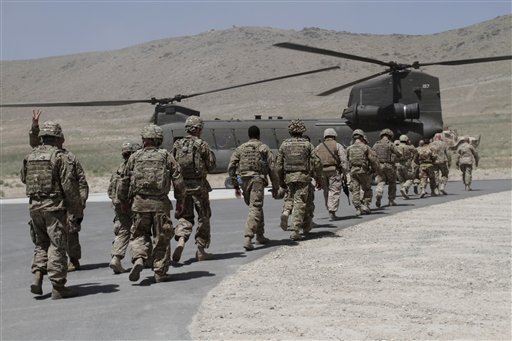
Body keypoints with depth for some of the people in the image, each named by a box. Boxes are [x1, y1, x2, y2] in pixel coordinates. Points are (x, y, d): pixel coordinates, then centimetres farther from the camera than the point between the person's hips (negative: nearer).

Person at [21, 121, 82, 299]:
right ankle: (58, 287, 3)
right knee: (57, 245, 1)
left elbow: (23, 178, 21)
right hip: (54, 205, -5)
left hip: (34, 205, 5)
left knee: (41, 243, 19)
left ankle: (37, 278, 5)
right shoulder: (60, 156, -10)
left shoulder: (30, 156, 7)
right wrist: (75, 206, -4)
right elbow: (69, 184, -14)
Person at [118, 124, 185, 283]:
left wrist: (123, 201, 21)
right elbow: (178, 180, -2)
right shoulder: (166, 156, 3)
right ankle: (160, 273, 11)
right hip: (161, 203, 0)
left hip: (140, 202, 1)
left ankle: (138, 259, -11)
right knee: (161, 238, 9)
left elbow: (124, 181, 9)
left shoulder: (135, 157, 5)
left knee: (139, 234, 14)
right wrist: (179, 201, 8)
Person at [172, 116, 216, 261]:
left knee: (185, 216, 13)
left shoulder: (177, 144, 3)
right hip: (199, 185, -3)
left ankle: (181, 241, -12)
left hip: (182, 184, 3)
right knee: (203, 217, 10)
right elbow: (211, 166, -6)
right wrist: (210, 154, 9)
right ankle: (201, 250, 14)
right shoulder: (202, 145, -9)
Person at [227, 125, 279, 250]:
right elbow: (272, 168, 0)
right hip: (258, 180, -4)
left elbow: (231, 167, 8)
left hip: (244, 180, 4)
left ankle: (260, 236, 26)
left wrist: (235, 185, 13)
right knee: (255, 209, -8)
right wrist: (275, 186, 6)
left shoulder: (240, 148, 14)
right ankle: (248, 238, -21)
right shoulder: (264, 148, 6)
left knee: (256, 207, 20)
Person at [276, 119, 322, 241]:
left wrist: (281, 180, 13)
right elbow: (317, 162, -4)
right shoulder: (307, 144, 0)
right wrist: (318, 179, 4)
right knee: (300, 203, -3)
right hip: (303, 176, -2)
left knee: (292, 200, 26)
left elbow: (279, 165, 4)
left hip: (289, 177, 2)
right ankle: (295, 230, -9)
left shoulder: (284, 144, 4)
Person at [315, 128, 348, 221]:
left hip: (321, 171, 4)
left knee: (327, 192, 13)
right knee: (334, 192, -4)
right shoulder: (338, 146, 6)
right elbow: (343, 161, -5)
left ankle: (330, 211, 15)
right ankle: (332, 213, -12)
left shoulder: (318, 147, 16)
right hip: (334, 171, -4)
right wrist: (344, 174, -3)